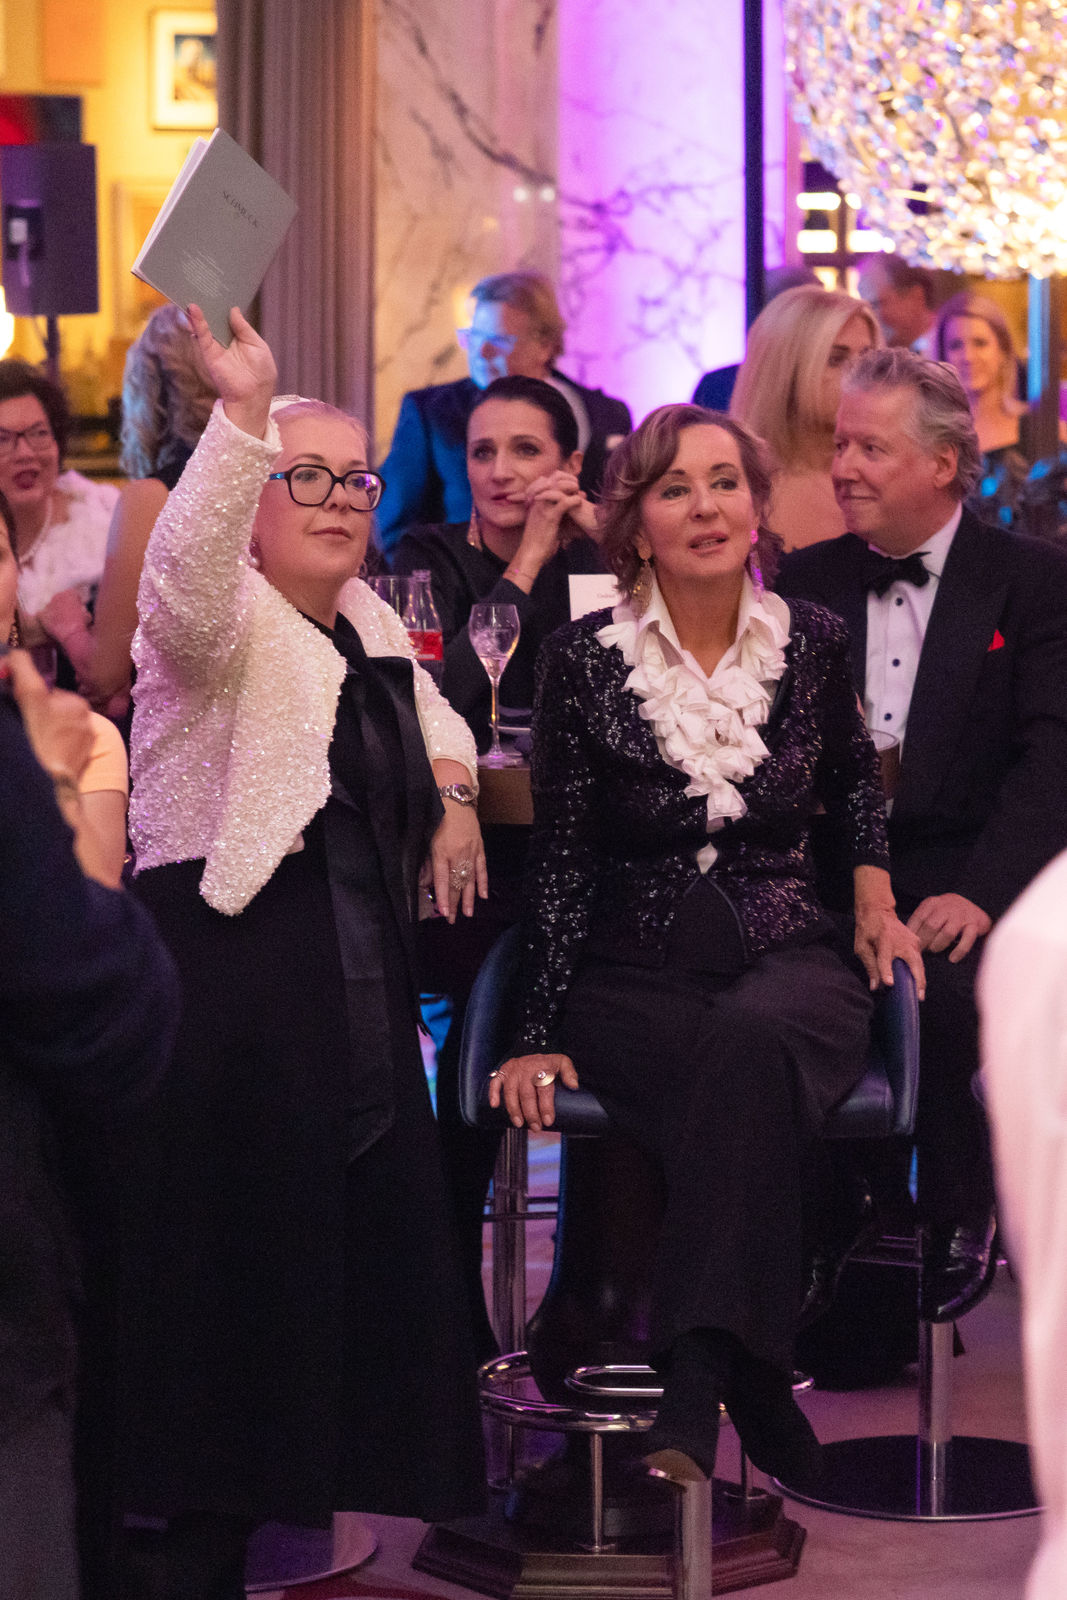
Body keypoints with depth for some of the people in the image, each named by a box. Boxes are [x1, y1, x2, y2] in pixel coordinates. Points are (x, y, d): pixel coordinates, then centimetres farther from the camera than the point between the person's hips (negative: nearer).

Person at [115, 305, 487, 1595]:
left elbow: (424, 709, 39)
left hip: (359, 993, 9)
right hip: (228, 987, -9)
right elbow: (186, 570, -34)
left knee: (361, 1248, 11)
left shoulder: (365, 623, 17)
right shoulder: (224, 620, -9)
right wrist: (244, 413, -47)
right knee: (227, 1262, -7)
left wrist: (451, 785, 18)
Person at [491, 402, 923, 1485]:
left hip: (787, 960, 1)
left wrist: (874, 889, 11)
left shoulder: (812, 644, 8)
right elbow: (559, 863, 3)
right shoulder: (583, 662, 1)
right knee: (741, 1078, -36)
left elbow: (854, 779, 29)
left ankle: (688, 1411, -44)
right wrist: (542, 1032, -5)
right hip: (634, 977, -1)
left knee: (750, 1044, -37)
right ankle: (760, 1394, -31)